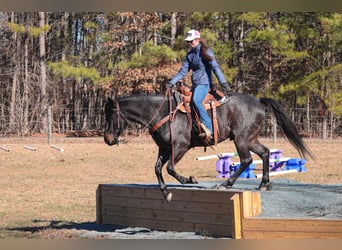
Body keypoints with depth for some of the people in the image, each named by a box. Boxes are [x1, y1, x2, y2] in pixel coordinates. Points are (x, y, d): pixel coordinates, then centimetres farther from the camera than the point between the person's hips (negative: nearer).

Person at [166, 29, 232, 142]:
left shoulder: (206, 52, -5)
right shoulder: (190, 54, 15)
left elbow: (215, 68, -14)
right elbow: (183, 71, 17)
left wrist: (224, 83, -24)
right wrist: (172, 82, 6)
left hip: (204, 83, -9)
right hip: (195, 84, 9)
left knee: (195, 100, -34)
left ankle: (208, 128, -37)